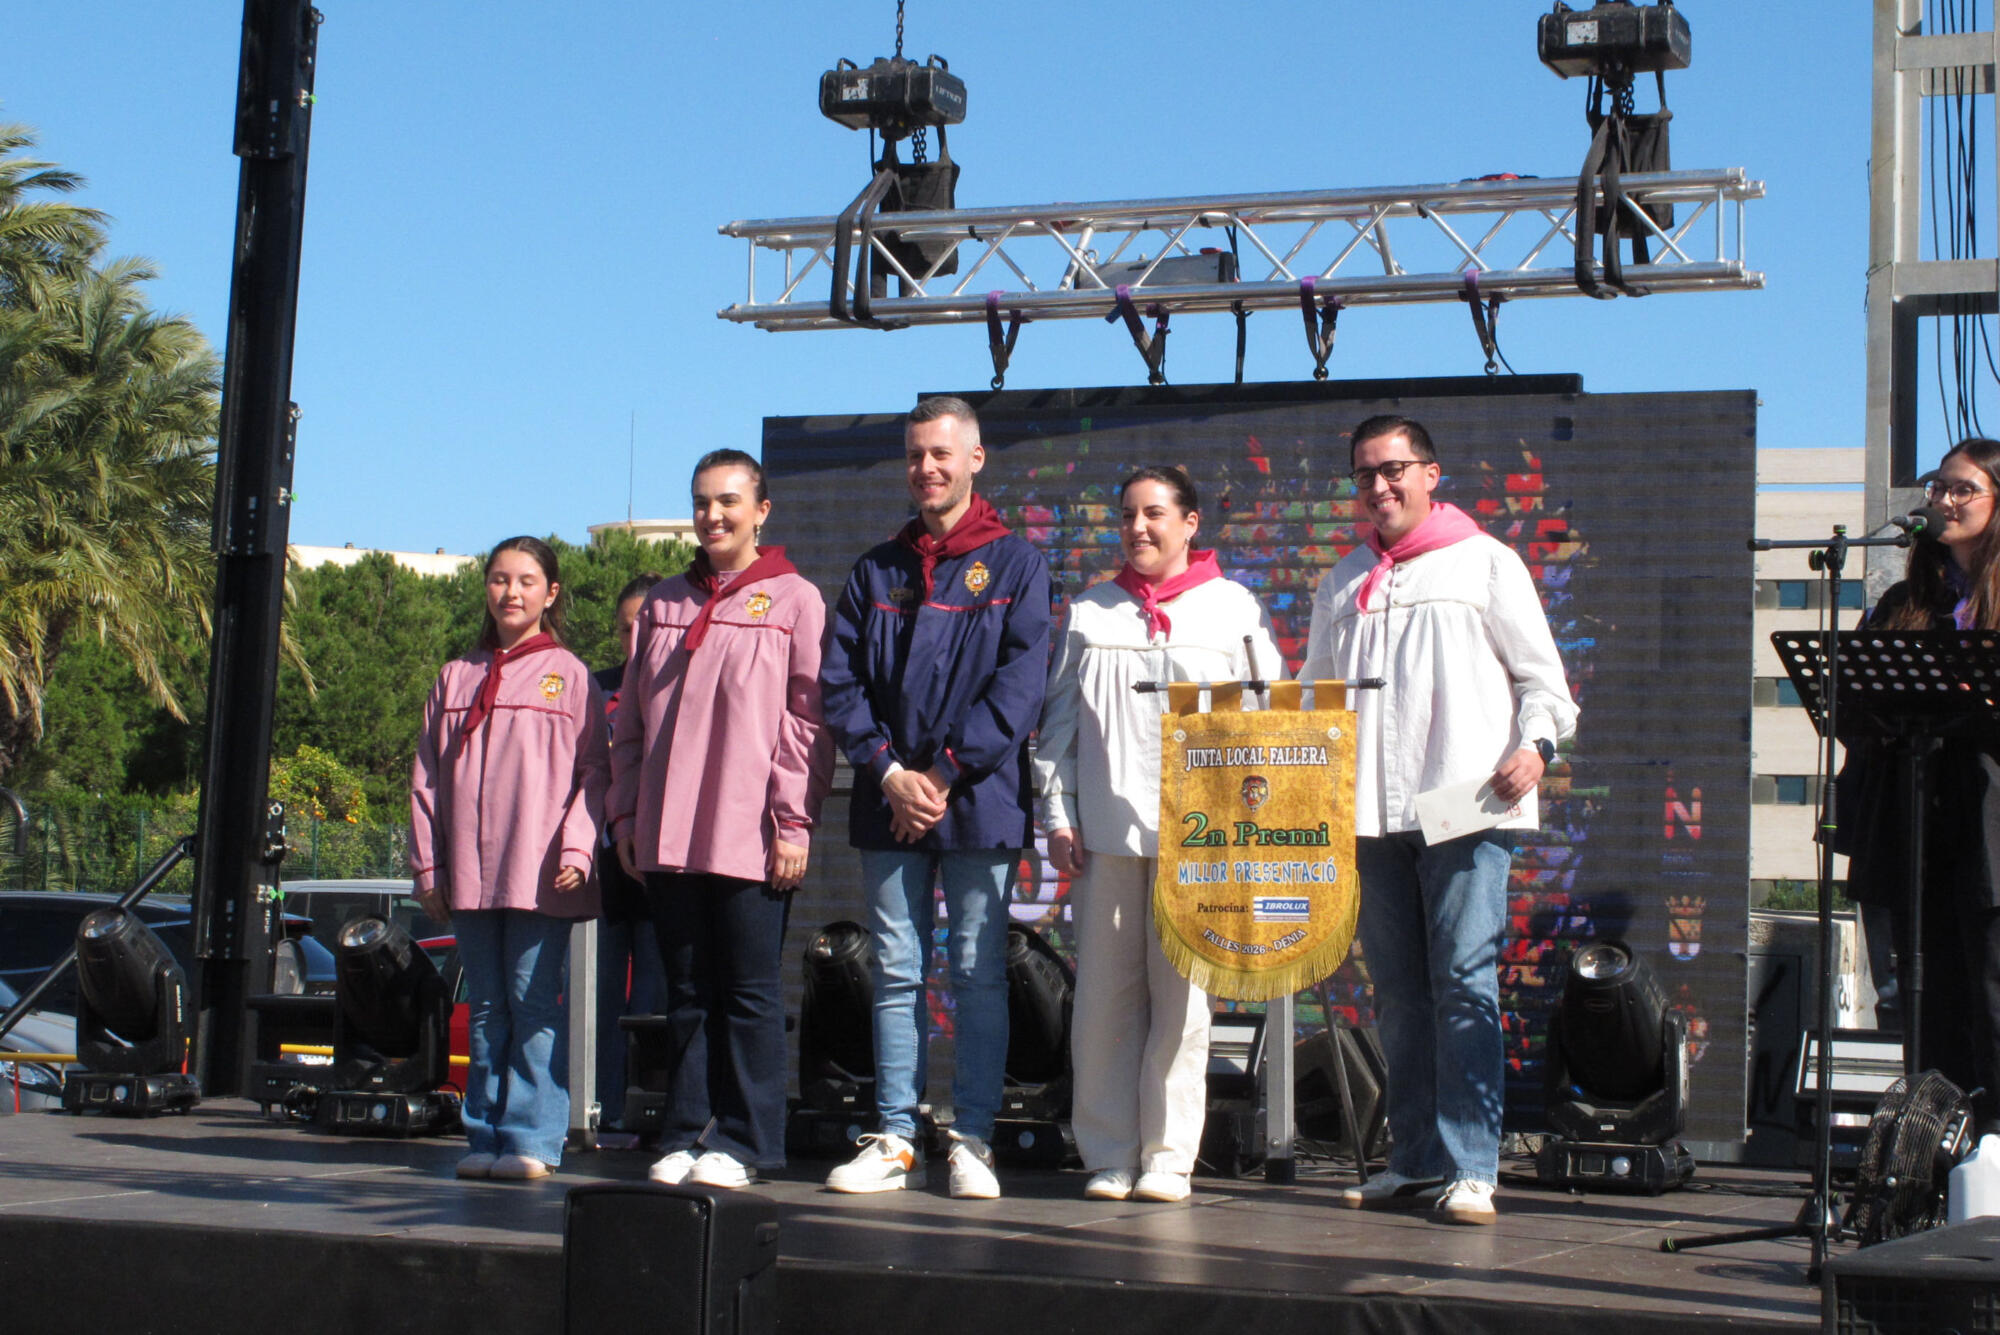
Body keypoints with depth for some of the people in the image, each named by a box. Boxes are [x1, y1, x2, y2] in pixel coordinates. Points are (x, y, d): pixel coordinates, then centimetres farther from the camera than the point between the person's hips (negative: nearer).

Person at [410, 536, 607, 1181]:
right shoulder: (456, 678, 15)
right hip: (469, 875, 4)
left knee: (533, 1002, -5)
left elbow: (592, 770, 0)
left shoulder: (570, 676, 4)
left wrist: (576, 848, -11)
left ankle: (532, 1139, -2)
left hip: (540, 876, -4)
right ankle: (486, 1136, 12)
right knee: (485, 1009, 7)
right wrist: (427, 862, 7)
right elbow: (427, 775, 14)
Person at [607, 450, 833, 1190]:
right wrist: (626, 816, 12)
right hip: (669, 836, 4)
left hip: (750, 836, -4)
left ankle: (742, 1142, 4)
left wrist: (794, 822, -9)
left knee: (748, 992, -1)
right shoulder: (664, 604, 16)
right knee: (687, 991, 8)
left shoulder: (794, 600, 2)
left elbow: (807, 720, -3)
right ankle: (684, 1135, 13)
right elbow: (631, 720, 18)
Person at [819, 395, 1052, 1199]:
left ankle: (972, 1141, 4)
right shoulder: (875, 573, 14)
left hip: (980, 801, -3)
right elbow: (839, 683, 6)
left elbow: (1022, 682, -6)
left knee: (979, 973, 0)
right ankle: (895, 1140, 9)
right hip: (888, 802, 3)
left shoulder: (1014, 565, 4)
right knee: (896, 973, 5)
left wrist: (948, 770, -13)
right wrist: (890, 771, -8)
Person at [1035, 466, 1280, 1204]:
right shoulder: (1090, 614, 14)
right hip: (1103, 831, 2)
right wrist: (1057, 815, 5)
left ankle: (1168, 1156, 2)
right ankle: (1108, 1155, 6)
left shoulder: (1233, 607, 9)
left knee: (1181, 996, -4)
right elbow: (1058, 722, 14)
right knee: (1104, 996, 0)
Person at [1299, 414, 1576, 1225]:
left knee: (1464, 983, -9)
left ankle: (1471, 1170, -8)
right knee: (1397, 992, 7)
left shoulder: (1484, 563, 7)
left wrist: (1535, 741, -13)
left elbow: (1540, 671, 4)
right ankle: (1415, 1162, 13)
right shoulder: (1342, 582, 21)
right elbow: (1313, 696, 23)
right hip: (1372, 815, 5)